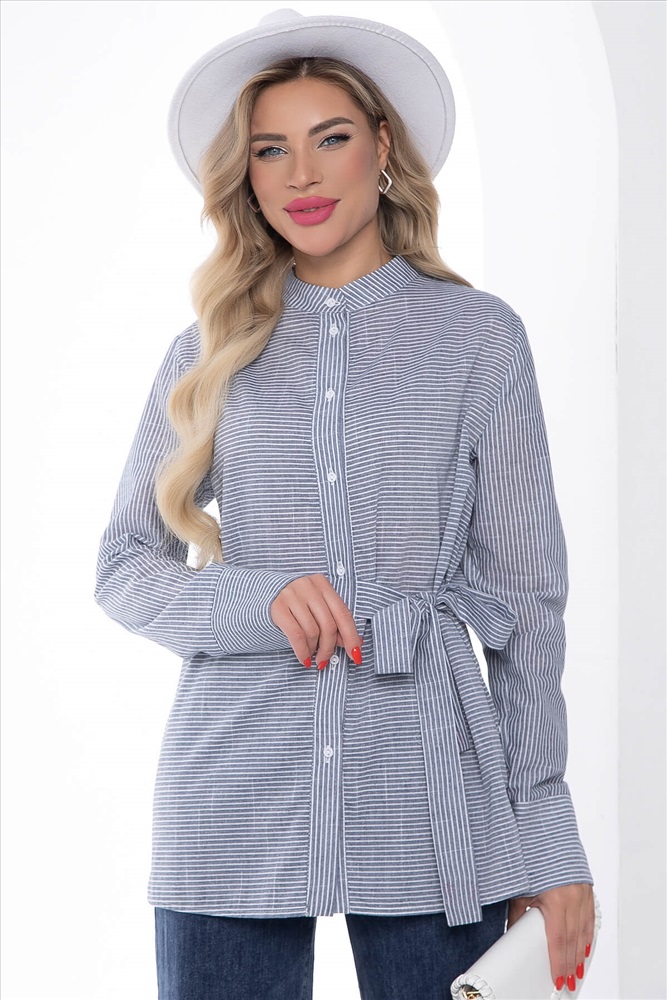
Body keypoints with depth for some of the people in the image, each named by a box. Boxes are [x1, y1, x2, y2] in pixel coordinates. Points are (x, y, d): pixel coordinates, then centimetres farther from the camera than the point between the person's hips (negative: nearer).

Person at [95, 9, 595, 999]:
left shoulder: (479, 335, 4)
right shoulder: (208, 354, 9)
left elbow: (522, 593, 3)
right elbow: (124, 568, 9)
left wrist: (550, 842, -1)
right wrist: (260, 600, -12)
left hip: (425, 787, -1)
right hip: (236, 798, 1)